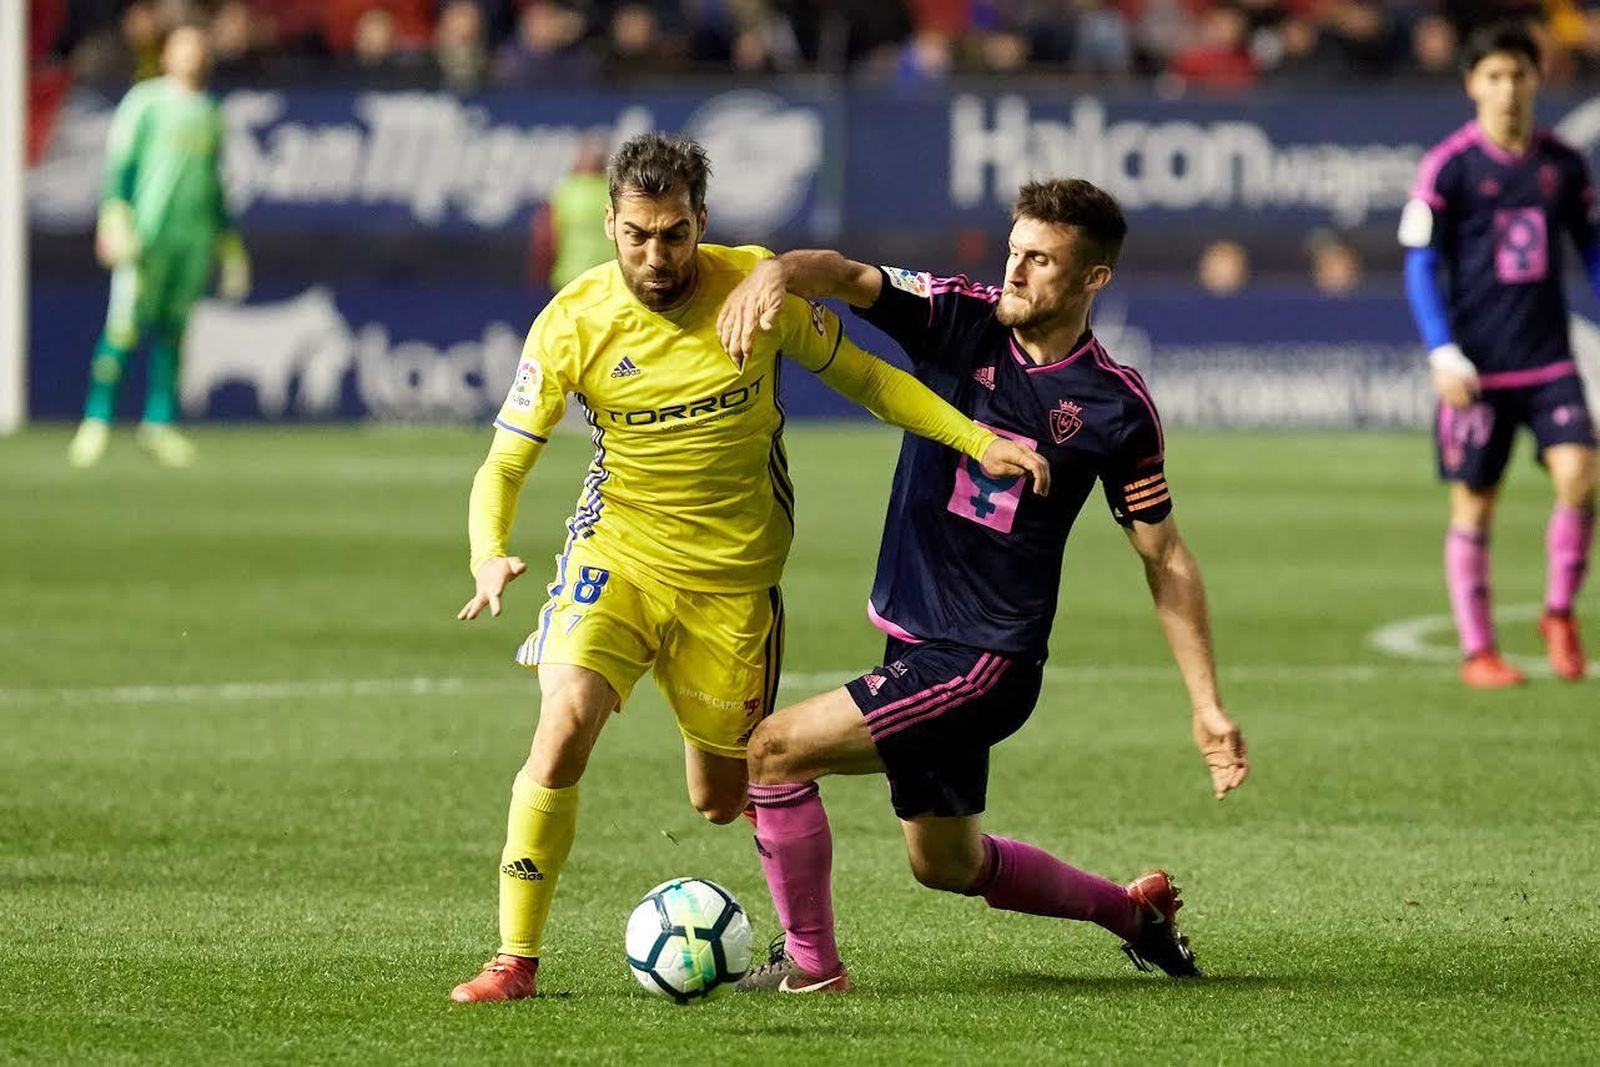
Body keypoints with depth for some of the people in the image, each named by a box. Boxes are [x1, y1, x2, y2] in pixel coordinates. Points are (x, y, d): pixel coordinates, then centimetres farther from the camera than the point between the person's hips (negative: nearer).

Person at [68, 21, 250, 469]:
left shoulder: (210, 115, 19)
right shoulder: (145, 102, 2)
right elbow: (120, 163, -4)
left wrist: (229, 243, 23)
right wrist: (115, 218, -17)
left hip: (196, 236, 5)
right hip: (148, 228, -5)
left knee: (173, 328, 4)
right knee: (125, 326, -10)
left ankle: (159, 422, 8)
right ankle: (97, 419, -8)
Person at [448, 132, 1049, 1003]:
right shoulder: (573, 321, -12)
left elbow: (861, 376, 4)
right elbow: (503, 463, -10)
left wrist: (977, 440, -6)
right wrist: (489, 555, -30)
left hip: (734, 579, 1)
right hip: (617, 556, -1)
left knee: (722, 803, 6)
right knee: (563, 729, -24)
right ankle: (516, 960, -14)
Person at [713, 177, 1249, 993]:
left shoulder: (1115, 406, -10)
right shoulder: (959, 321, -3)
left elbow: (1164, 559, -2)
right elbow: (852, 278, -17)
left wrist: (1208, 708, -5)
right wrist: (776, 271, -42)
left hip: (985, 660, -6)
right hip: (917, 642, 6)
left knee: (776, 749, -15)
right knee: (947, 865, 22)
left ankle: (809, 964, 0)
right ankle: (1132, 909, 43)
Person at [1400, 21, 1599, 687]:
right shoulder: (1448, 167, -5)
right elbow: (1419, 265, -4)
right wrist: (1444, 355, -13)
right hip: (1477, 366, -2)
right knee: (1474, 506, 2)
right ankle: (1477, 651, 12)